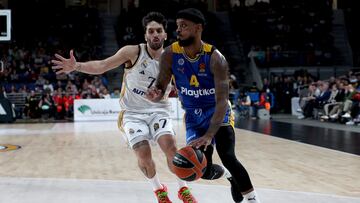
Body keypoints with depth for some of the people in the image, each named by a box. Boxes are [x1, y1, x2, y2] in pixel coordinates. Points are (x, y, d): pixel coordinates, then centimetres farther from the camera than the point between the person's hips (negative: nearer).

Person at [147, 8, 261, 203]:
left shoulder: (215, 58, -25)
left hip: (218, 113, -4)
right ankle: (232, 177, 35)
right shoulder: (170, 54, -14)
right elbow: (160, 89, -7)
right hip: (193, 118, 4)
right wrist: (155, 94, -33)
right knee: (204, 171, -1)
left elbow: (222, 101, -31)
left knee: (228, 157, -25)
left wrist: (209, 136, -43)